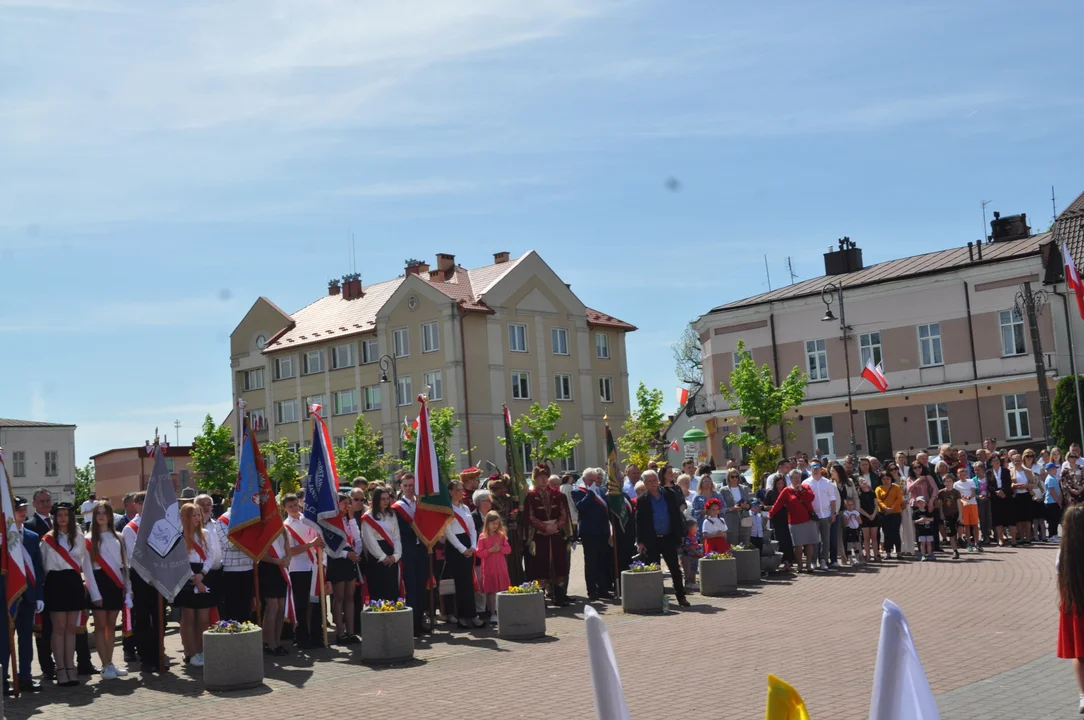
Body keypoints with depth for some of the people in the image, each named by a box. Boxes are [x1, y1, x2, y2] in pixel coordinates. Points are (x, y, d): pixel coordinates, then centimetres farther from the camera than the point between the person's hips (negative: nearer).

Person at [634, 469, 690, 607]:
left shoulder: (669, 496, 5)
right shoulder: (642, 500, -1)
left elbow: (677, 517, 8)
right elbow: (639, 522, -2)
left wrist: (680, 535, 3)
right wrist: (640, 542, -7)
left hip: (669, 538, 2)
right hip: (651, 540, -2)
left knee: (675, 569, 3)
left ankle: (681, 596, 11)